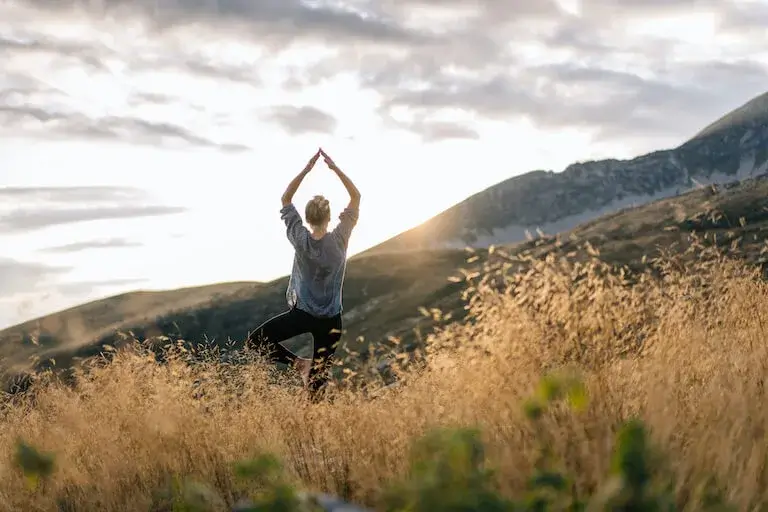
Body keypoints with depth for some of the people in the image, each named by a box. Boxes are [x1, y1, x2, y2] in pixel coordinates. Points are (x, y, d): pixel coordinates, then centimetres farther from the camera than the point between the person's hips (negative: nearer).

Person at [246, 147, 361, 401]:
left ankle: (298, 363, -6)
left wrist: (307, 169, -2)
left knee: (255, 341, 9)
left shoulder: (300, 240, -10)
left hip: (301, 314, -1)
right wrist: (335, 168, -5)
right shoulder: (339, 239, -10)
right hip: (330, 320, 2)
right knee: (318, 380, 6)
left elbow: (286, 199, 2)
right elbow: (356, 197, -1)